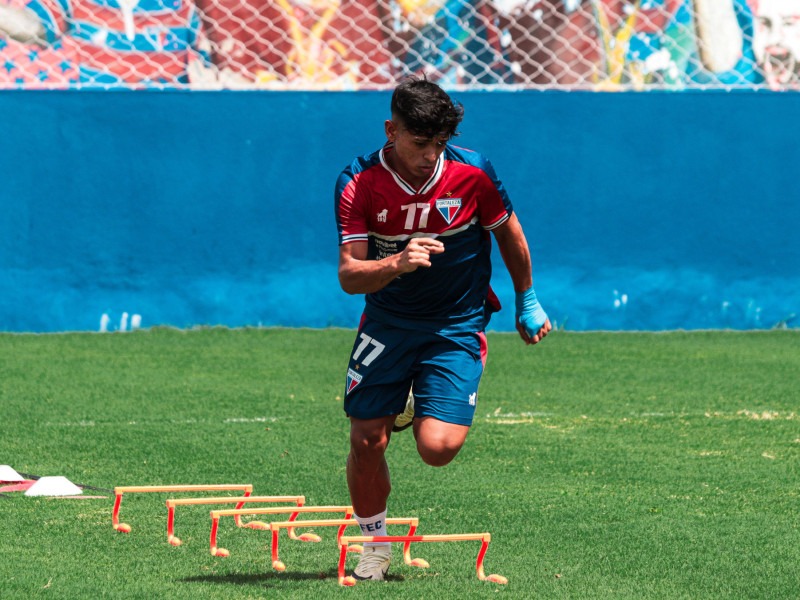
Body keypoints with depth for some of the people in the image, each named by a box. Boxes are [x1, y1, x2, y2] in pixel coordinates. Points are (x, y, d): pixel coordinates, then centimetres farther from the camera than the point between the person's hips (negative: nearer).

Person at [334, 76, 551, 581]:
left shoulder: (472, 173, -15)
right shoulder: (359, 184, -16)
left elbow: (508, 232, 5)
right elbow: (349, 275, -19)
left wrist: (527, 301, 17)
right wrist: (396, 264, -40)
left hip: (458, 325, -1)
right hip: (388, 323, 1)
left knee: (438, 447, -16)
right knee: (367, 441, -3)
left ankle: (434, 413, 23)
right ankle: (375, 545, 23)